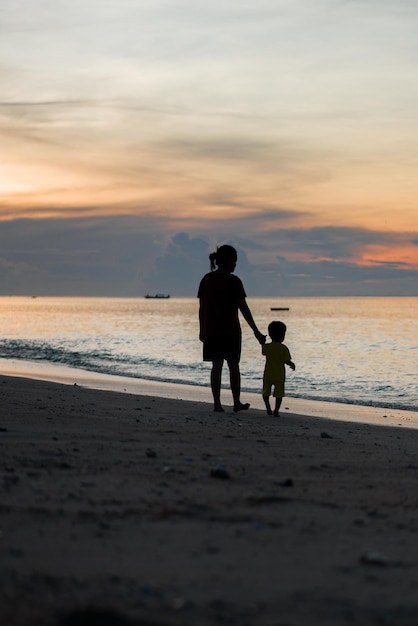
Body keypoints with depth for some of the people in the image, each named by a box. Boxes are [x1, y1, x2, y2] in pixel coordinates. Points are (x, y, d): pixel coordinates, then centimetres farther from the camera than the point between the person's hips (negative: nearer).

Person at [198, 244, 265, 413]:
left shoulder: (206, 279, 3)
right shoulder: (233, 281, -10)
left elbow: (201, 307, 5)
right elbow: (243, 308, -11)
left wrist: (202, 330, 14)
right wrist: (256, 331, -7)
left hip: (210, 330, 4)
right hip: (230, 330, -4)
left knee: (216, 366, 7)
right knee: (233, 366, 10)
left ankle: (217, 403, 2)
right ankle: (237, 403, 17)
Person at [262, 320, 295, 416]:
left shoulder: (266, 347, -3)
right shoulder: (284, 348, -9)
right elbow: (287, 361, -10)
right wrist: (293, 365, 11)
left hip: (268, 374, 2)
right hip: (280, 375, -1)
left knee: (266, 393, 14)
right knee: (279, 394, 6)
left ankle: (268, 408, 2)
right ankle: (276, 410, 1)